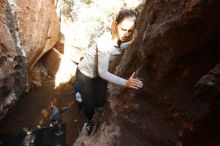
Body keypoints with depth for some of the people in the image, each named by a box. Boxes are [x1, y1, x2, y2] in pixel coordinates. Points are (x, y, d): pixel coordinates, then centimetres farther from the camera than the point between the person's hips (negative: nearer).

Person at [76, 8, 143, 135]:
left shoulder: (125, 40, -16)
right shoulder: (104, 42, -35)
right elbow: (102, 72, -32)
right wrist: (125, 83, -36)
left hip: (100, 73, 5)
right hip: (85, 73, -5)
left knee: (100, 103, 10)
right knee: (90, 106, 2)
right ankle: (89, 121, 39)